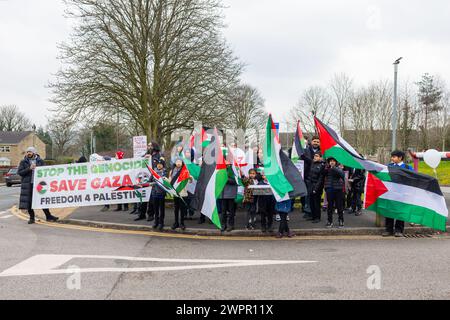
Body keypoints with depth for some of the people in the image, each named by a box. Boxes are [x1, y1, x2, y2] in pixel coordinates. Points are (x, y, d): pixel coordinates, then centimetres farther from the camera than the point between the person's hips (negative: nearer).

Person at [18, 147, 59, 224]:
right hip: (28, 184, 0)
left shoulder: (40, 161, 8)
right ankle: (32, 218, 14)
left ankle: (48, 216, 9)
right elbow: (19, 172, -3)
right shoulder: (23, 162, 6)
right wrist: (29, 169, -15)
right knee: (29, 201, 2)